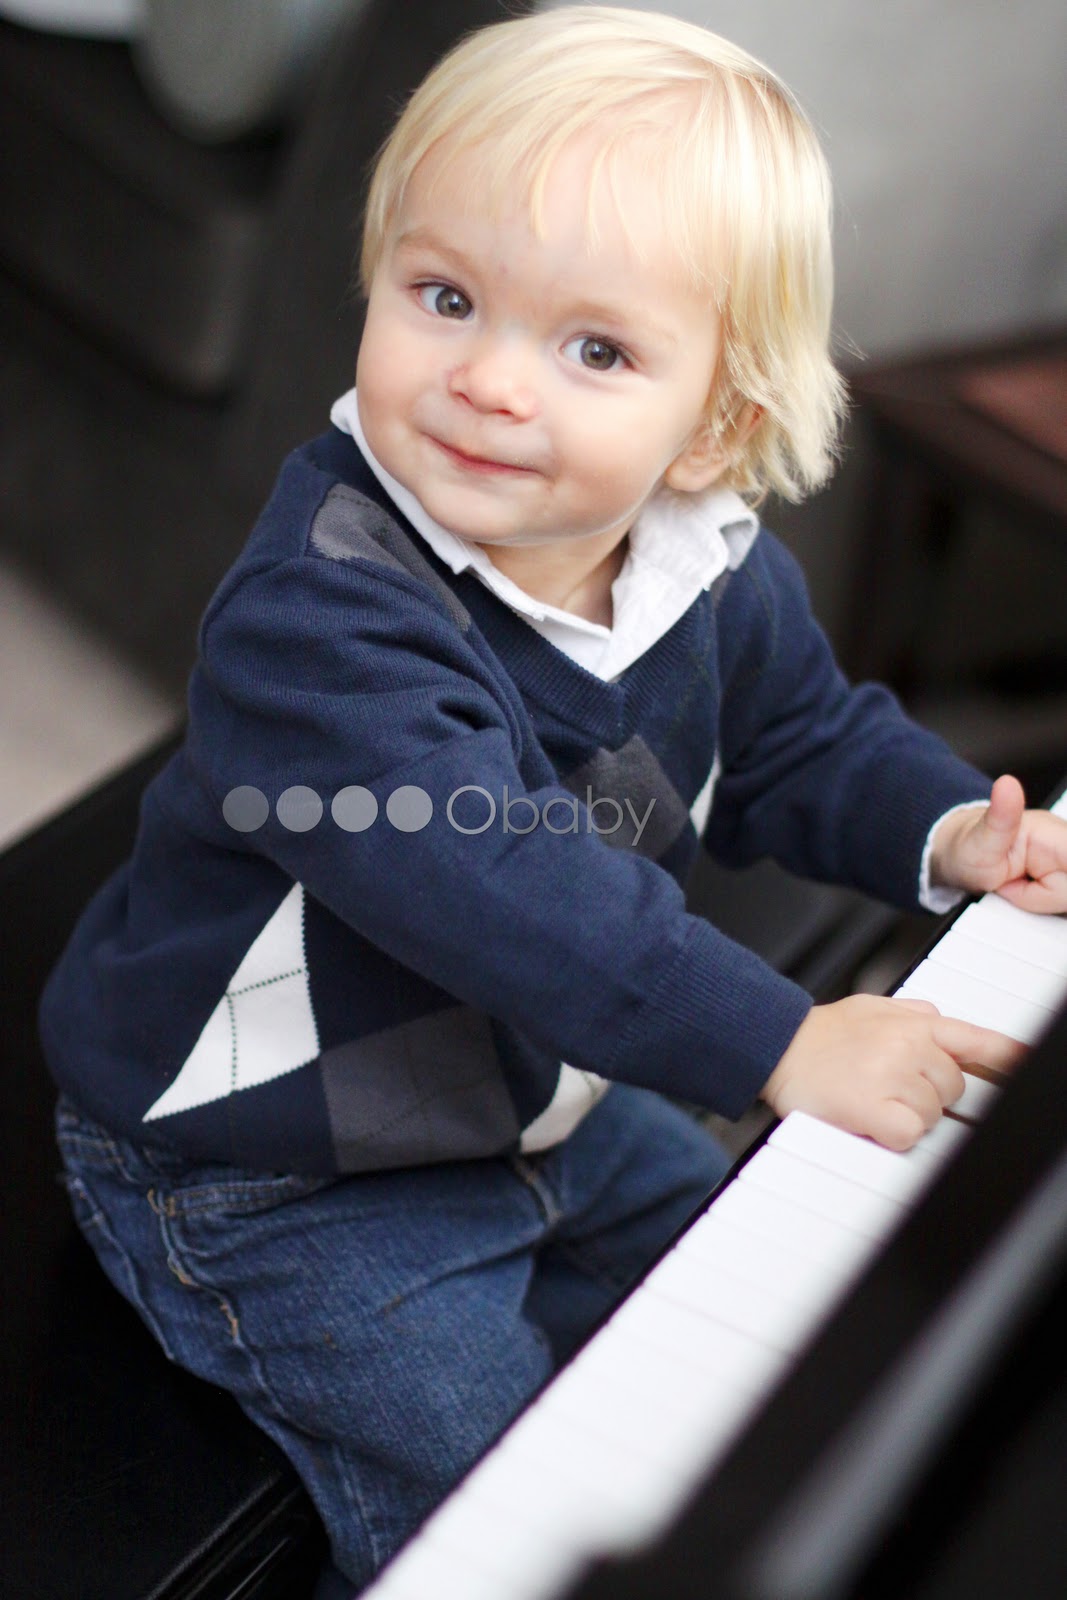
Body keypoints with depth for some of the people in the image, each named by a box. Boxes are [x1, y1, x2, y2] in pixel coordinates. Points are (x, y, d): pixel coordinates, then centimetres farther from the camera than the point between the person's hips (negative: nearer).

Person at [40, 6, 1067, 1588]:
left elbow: (798, 741, 9)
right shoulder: (317, 614, -35)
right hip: (279, 1177, -7)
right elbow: (495, 883, -44)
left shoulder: (716, 571, -9)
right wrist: (780, 1043, -45)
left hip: (541, 1091, 8)